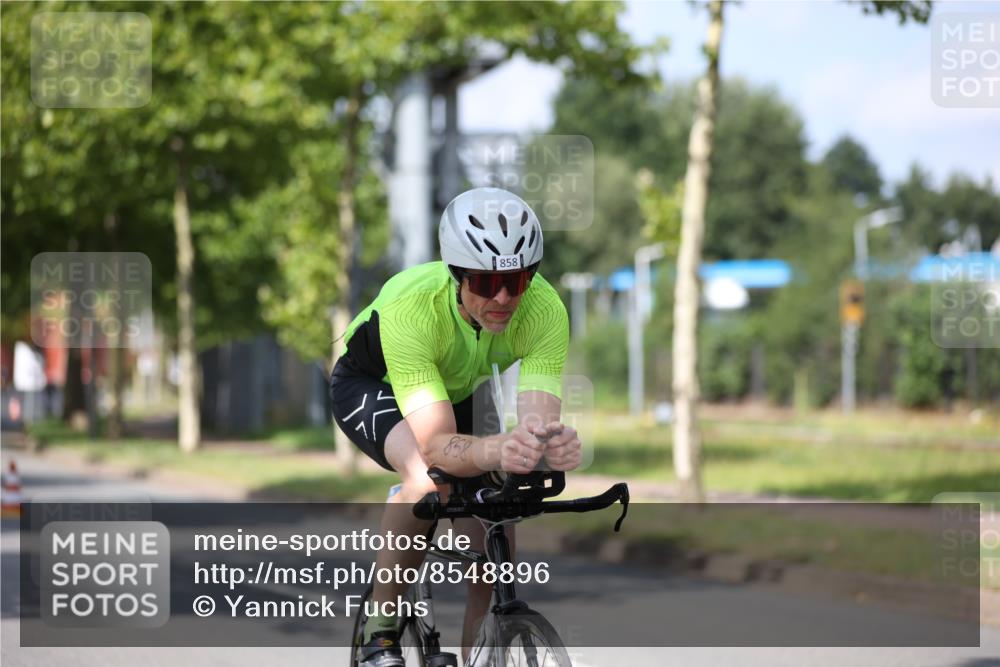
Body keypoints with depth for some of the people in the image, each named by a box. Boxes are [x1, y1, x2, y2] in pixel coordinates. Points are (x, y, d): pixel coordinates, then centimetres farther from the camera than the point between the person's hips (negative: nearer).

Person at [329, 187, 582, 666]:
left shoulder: (544, 309, -34)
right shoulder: (409, 306, -42)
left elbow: (540, 420, -41)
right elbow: (436, 446, -49)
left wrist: (551, 443, -65)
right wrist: (496, 450, -69)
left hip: (462, 391, 4)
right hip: (372, 383, -4)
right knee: (429, 481, -34)